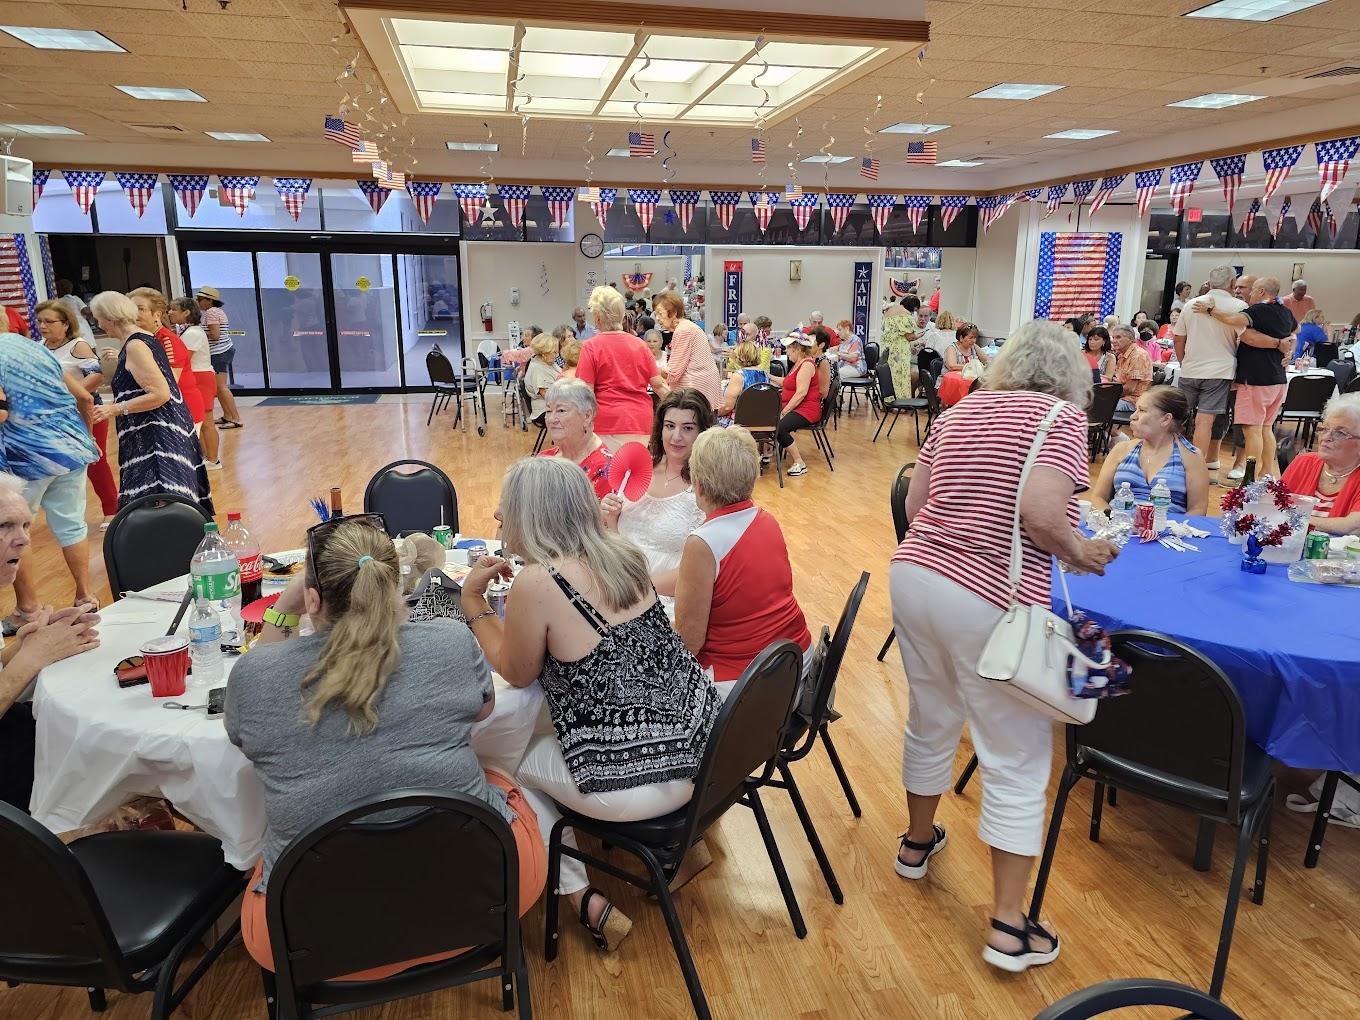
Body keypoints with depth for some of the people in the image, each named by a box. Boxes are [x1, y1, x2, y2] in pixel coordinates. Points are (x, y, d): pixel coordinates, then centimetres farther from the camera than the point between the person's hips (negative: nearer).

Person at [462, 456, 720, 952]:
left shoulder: (536, 582, -19)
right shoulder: (623, 553, 1)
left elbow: (516, 673, -1)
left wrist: (473, 600, 4)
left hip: (636, 782, -7)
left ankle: (584, 898, 18)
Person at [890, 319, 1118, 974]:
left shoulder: (958, 413, 12)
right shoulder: (1062, 415, -5)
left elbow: (914, 505, 11)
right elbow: (1040, 511, -20)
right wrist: (1081, 553, -2)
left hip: (914, 575, 7)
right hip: (990, 600, -6)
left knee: (929, 719, 26)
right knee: (1017, 760, 8)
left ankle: (917, 843, 47)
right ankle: (1007, 926, 17)